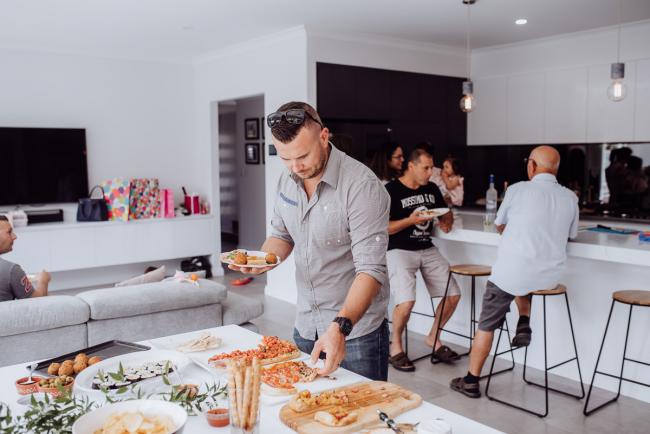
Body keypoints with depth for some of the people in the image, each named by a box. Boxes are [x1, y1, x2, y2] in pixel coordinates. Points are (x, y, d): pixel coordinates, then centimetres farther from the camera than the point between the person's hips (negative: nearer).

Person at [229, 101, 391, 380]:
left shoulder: (361, 186, -22)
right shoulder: (287, 181, 0)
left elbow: (371, 269, -26)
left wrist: (341, 327, -36)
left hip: (356, 330, -6)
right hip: (305, 327, 6)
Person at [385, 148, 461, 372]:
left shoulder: (431, 189, 11)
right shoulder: (391, 190, -8)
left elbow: (447, 213, 23)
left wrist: (447, 221, -1)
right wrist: (410, 220, -22)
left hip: (427, 249, 7)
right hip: (399, 250, -7)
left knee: (454, 295, -1)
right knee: (406, 301, -25)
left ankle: (433, 337, 21)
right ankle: (395, 345, 2)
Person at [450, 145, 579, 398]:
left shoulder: (518, 189, -7)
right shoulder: (570, 198, 2)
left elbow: (500, 226, 9)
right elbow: (571, 235, 17)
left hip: (510, 272, -4)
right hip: (549, 277, 4)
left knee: (486, 326, 11)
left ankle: (471, 382, 17)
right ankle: (524, 324, 22)